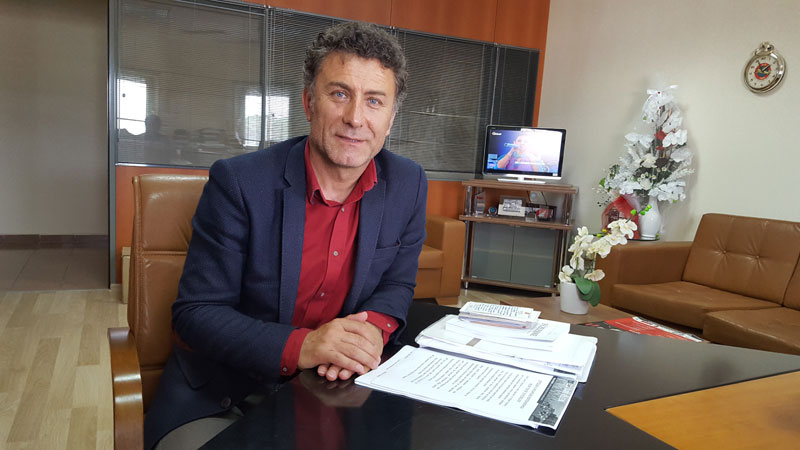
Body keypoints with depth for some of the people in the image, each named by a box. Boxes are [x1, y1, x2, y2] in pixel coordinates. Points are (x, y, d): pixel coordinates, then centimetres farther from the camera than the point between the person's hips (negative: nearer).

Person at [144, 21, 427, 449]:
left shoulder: (408, 185, -5)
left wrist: (373, 327, -18)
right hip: (220, 400, -2)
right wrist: (298, 346, -29)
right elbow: (194, 313, -13)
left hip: (334, 388, 3)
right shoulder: (238, 181, -16)